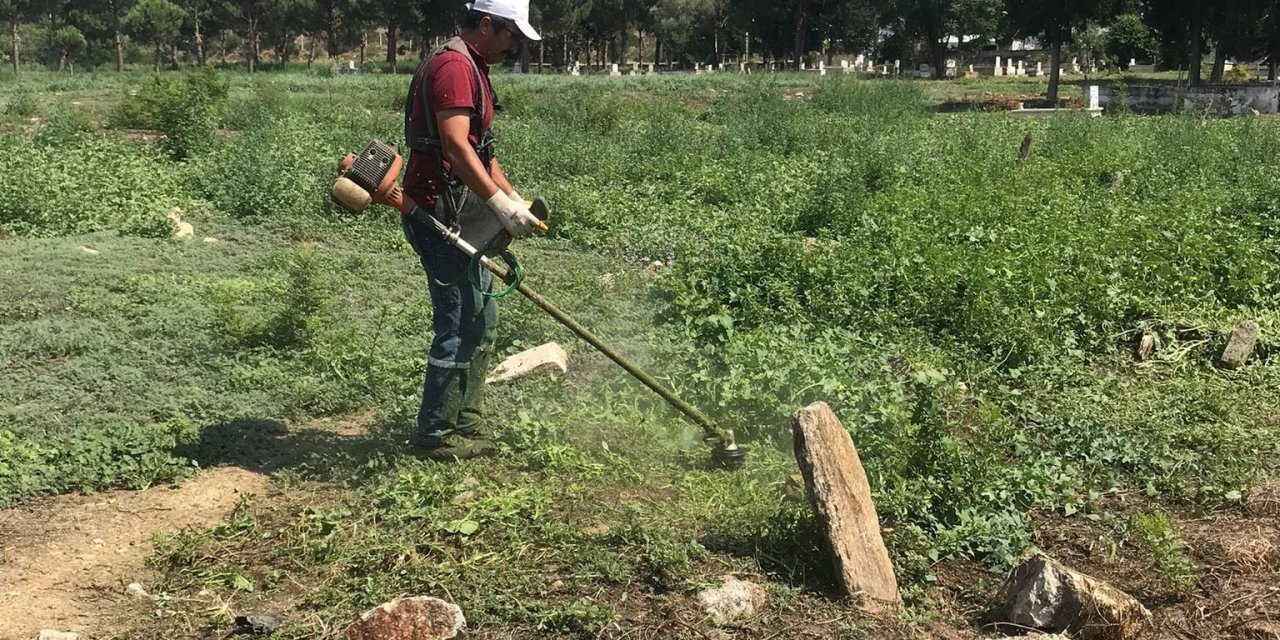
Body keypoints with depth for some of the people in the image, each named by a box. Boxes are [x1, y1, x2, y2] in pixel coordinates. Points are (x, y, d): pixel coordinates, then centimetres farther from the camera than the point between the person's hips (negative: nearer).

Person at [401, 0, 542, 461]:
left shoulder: (473, 69, 20)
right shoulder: (454, 66, -14)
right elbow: (455, 146, -24)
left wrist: (514, 198, 14)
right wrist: (501, 204, -25)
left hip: (459, 216, 11)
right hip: (440, 212, -11)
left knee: (481, 321, 15)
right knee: (460, 326, -7)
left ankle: (465, 423, 24)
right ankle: (435, 437, 4)